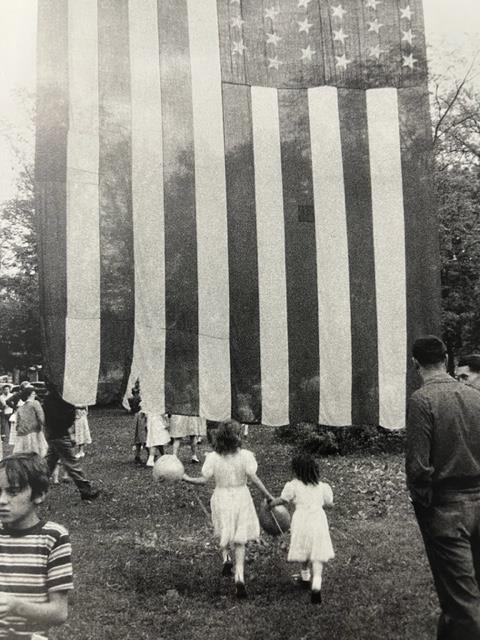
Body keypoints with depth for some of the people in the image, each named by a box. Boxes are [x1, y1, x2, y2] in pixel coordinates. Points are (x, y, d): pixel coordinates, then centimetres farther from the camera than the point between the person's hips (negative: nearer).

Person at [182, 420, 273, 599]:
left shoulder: (213, 457, -10)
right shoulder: (245, 455, -12)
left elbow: (203, 479, -8)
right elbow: (254, 478, -12)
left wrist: (187, 478, 8)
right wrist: (268, 496, -4)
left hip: (221, 498, 0)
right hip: (241, 497, 0)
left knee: (224, 534, 24)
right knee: (240, 540, 10)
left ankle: (226, 557, -3)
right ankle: (239, 578, 1)